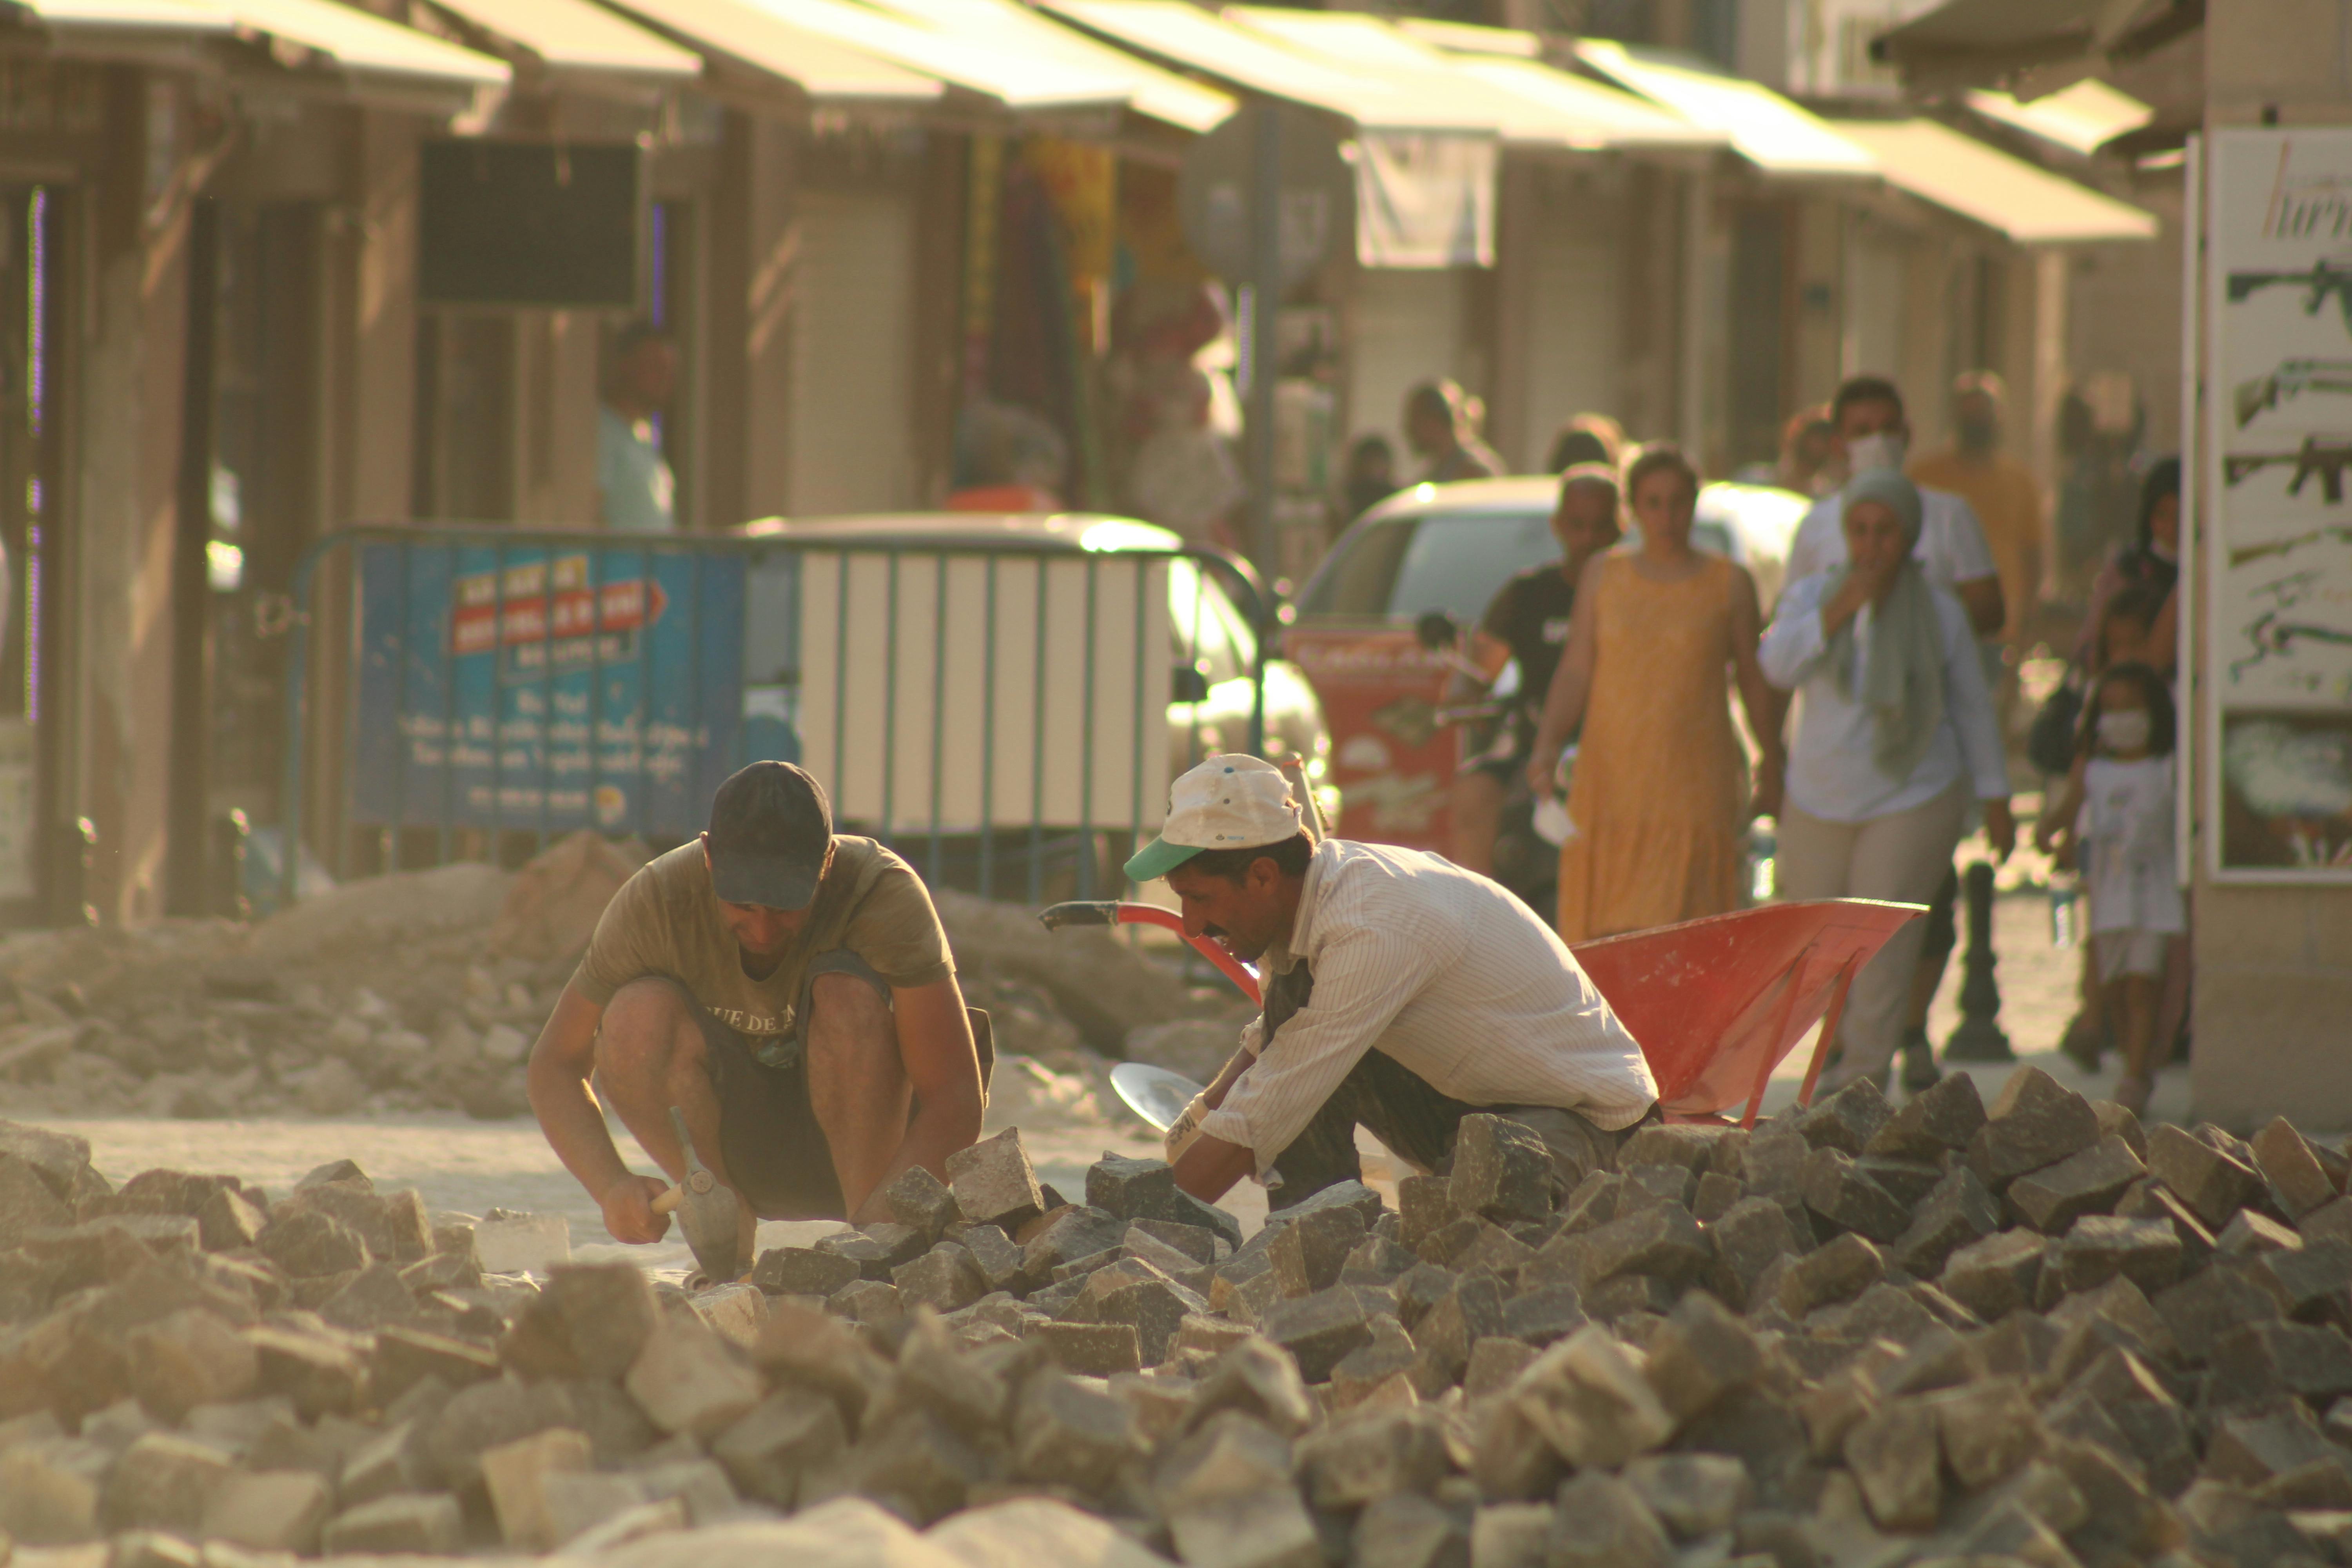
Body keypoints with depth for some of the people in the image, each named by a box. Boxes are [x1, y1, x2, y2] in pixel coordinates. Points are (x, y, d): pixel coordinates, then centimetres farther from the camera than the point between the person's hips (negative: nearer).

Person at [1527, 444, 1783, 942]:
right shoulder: (1602, 575, 10)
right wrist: (1546, 745, -7)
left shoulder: (1730, 584, 5)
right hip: (1610, 779, 2)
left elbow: (1753, 680, 10)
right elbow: (1575, 672, 7)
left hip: (1694, 783, -2)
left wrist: (1771, 767, 10)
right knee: (1608, 940, 0)